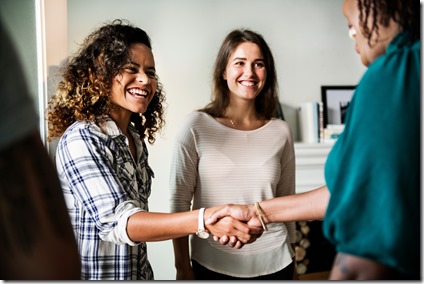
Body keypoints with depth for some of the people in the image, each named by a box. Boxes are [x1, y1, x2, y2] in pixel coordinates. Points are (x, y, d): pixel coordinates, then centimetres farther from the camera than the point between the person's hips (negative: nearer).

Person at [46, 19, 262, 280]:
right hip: (94, 274, -6)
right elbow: (117, 221, -30)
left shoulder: (136, 139, 2)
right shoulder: (80, 139, -20)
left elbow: (138, 216, 8)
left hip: (139, 272, 7)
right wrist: (204, 220, -41)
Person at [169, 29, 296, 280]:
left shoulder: (281, 132, -1)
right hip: (211, 265, -2)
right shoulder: (196, 126, -8)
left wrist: (292, 263, 12)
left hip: (273, 264, 2)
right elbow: (180, 201, -5)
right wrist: (183, 266, -5)